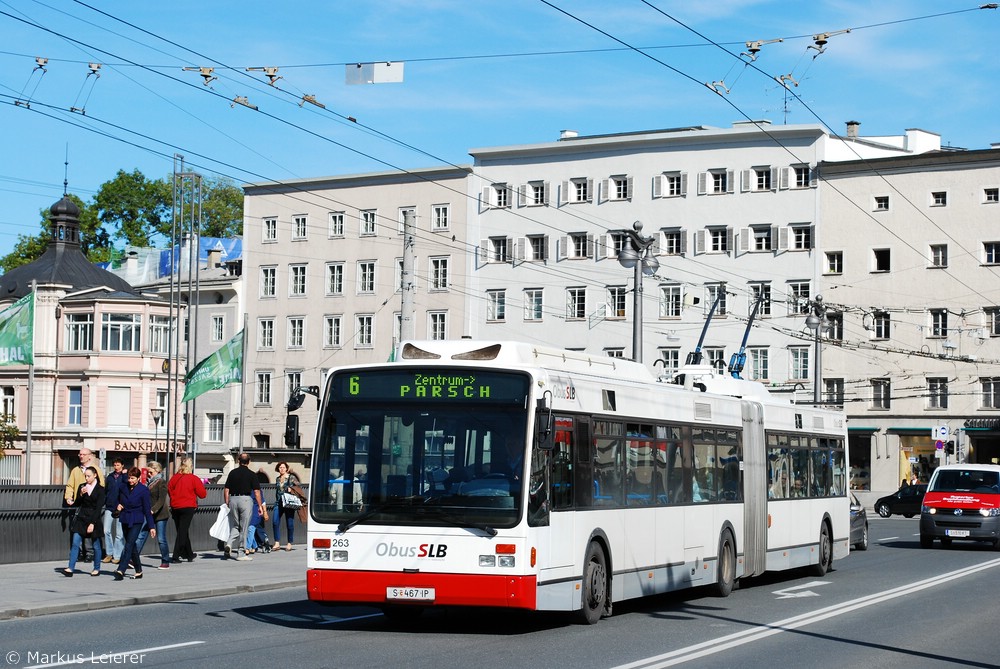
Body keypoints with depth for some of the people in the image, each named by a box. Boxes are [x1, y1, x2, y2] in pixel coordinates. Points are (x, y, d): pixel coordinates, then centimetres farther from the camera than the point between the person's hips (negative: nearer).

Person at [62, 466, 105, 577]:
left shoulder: (100, 489, -4)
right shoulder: (82, 487, 8)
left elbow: (99, 508, -9)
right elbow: (77, 504, 9)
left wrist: (92, 523, -15)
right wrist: (81, 494, -10)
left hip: (94, 519, -3)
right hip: (81, 518, 3)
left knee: (96, 546, 6)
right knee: (75, 543, -7)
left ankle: (97, 569, 19)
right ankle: (71, 568, -11)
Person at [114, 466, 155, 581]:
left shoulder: (143, 490, -9)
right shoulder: (124, 487, 4)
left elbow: (147, 510, -6)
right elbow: (118, 499, 25)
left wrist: (151, 526, -6)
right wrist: (118, 505, 1)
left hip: (136, 521, -6)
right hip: (125, 519, 6)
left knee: (129, 545, -16)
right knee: (132, 546, 12)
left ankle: (121, 570, -25)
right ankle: (138, 570, 22)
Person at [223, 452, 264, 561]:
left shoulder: (232, 473, 7)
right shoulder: (251, 475, -2)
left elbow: (226, 490, 7)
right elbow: (256, 492, -5)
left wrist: (227, 504, 15)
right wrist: (260, 506, 0)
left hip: (233, 499, 3)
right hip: (245, 499, -3)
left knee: (235, 526, 16)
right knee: (244, 528, 3)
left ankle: (229, 544, -10)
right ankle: (241, 553, 5)